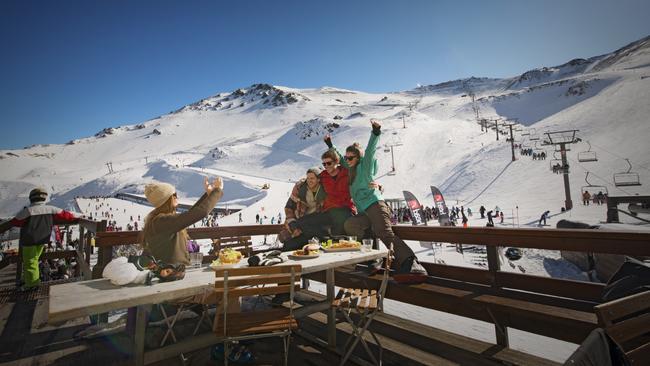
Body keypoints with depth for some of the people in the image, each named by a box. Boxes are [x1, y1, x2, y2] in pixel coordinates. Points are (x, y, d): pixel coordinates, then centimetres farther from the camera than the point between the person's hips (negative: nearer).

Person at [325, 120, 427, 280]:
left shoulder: (365, 165, 7)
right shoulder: (351, 170, 26)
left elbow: (370, 150, -9)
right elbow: (340, 159, 42)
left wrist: (375, 132, -23)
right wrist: (330, 145, 43)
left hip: (375, 205, -7)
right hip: (363, 212, 7)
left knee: (384, 232, -26)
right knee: (349, 225, -23)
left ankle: (412, 266, -37)